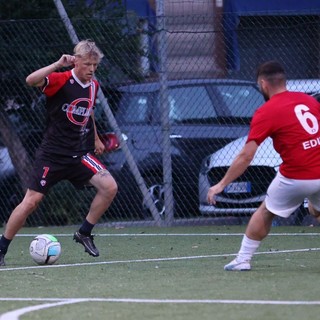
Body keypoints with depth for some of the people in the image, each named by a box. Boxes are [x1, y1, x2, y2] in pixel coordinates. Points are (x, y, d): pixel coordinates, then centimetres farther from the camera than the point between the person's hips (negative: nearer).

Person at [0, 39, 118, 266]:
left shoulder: (93, 86, 6)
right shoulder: (61, 80, -15)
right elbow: (31, 80, -34)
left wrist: (96, 139, 30)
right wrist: (58, 65, -39)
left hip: (80, 154, 5)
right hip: (53, 153, -5)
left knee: (109, 187, -13)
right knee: (31, 201, -7)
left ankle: (85, 234, 4)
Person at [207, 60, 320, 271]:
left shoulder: (265, 112, -5)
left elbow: (245, 157, -8)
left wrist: (221, 185, -2)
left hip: (296, 177, -4)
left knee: (266, 212, 17)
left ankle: (243, 259, 19)